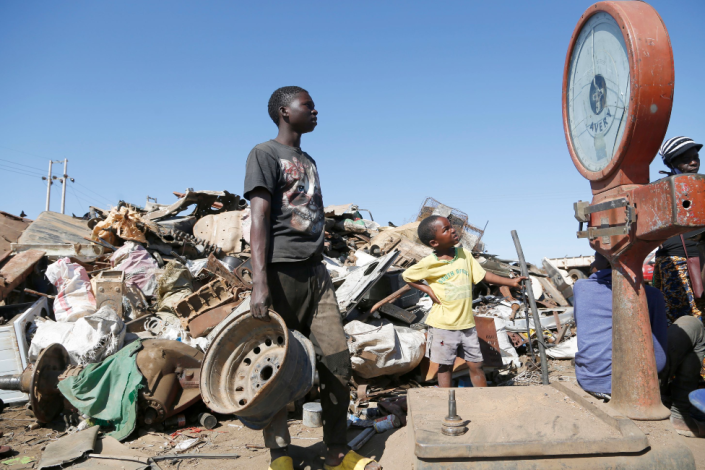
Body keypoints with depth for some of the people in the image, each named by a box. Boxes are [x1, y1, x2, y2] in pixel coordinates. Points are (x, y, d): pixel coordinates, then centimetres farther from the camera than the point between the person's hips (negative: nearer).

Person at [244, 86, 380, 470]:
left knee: (337, 359, 3)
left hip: (315, 272, 7)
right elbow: (259, 219, -12)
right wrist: (259, 283, -21)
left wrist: (320, 268, 16)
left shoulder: (309, 161, 23)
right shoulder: (264, 154, 0)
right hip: (281, 272, -7)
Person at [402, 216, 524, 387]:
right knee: (445, 367, 9)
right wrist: (427, 289, -8)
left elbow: (483, 275, 7)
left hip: (467, 323, 4)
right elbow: (406, 276, 3)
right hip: (443, 326, -4)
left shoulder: (464, 254, 2)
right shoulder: (428, 264, -10)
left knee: (476, 365, 13)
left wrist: (511, 282, 1)